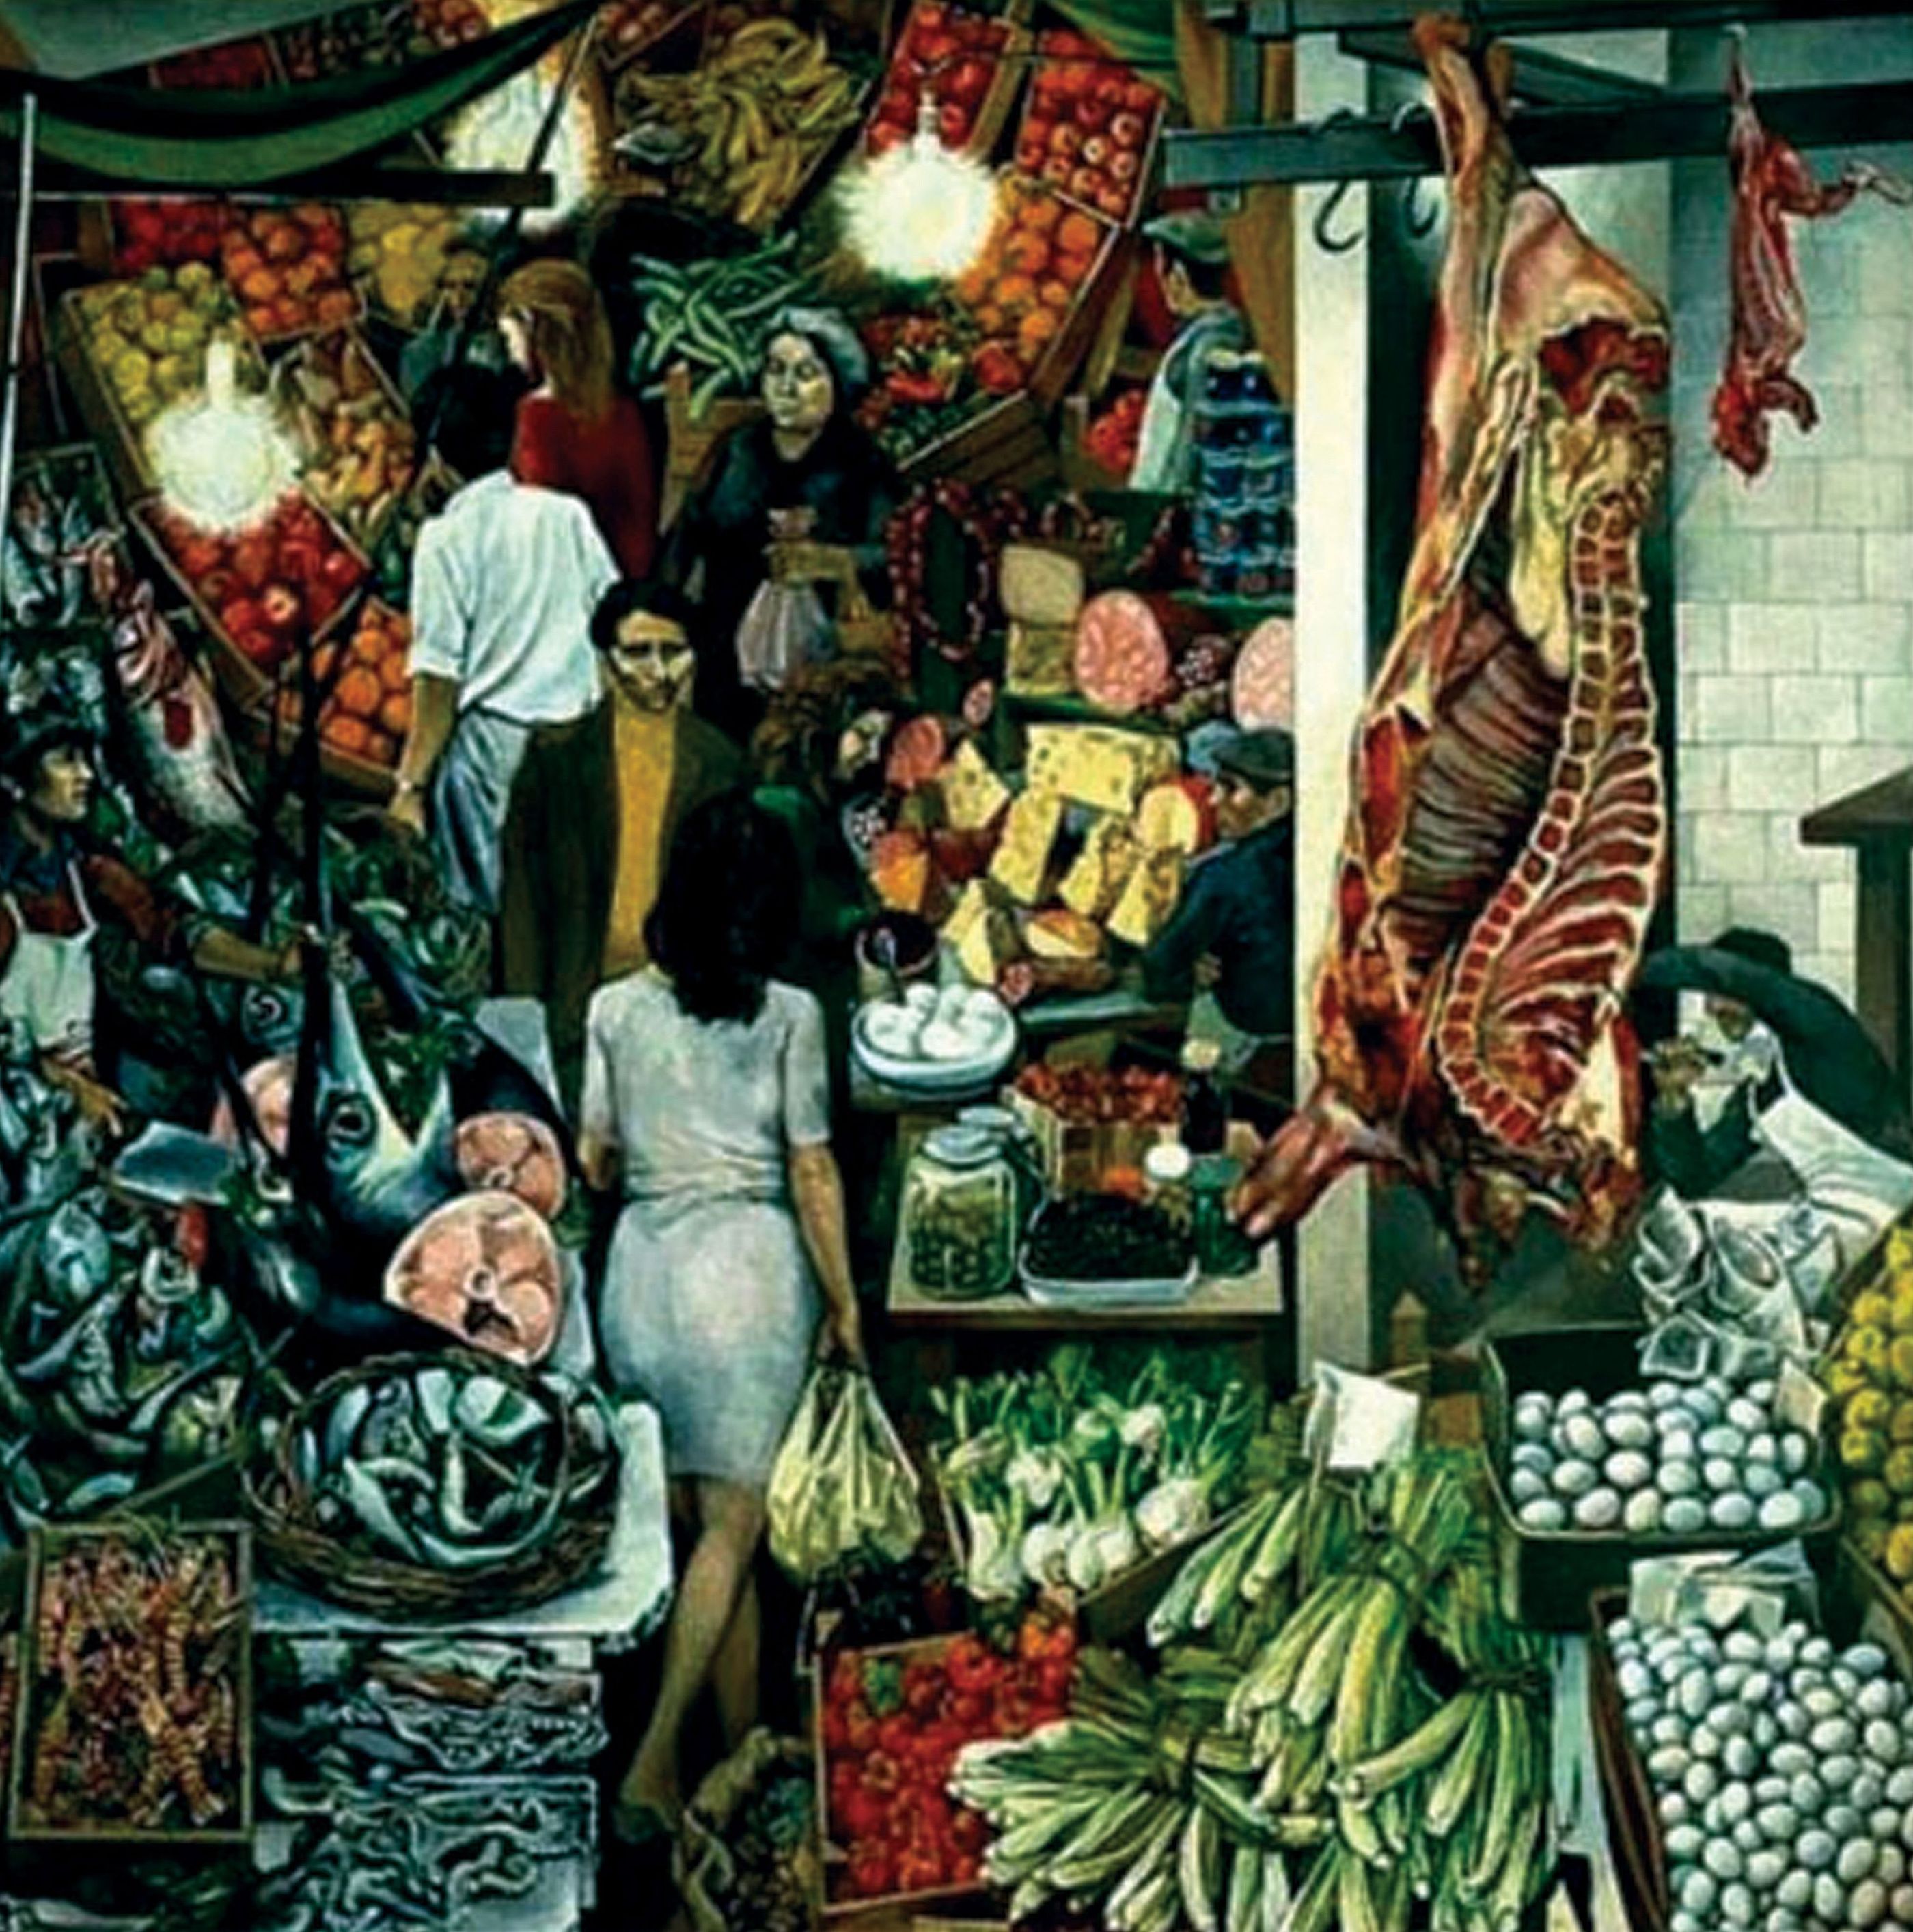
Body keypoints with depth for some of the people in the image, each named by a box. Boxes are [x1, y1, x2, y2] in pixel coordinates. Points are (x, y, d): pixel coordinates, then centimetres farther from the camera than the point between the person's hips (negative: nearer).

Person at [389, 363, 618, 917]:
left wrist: (411, 785, -8)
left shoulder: (447, 537, -7)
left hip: (491, 745, -5)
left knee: (488, 904, 2)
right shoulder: (569, 516, 6)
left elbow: (439, 674, -11)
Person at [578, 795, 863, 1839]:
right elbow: (812, 1174, -7)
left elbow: (595, 1163, 7)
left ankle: (745, 1745, 22)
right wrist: (843, 1305, 3)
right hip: (748, 1264, -4)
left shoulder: (615, 1010, 1)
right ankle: (651, 1762, -7)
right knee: (731, 1525, 1)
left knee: (723, 1518, 14)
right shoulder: (787, 1015, -9)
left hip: (643, 1263, 4)